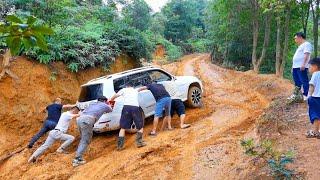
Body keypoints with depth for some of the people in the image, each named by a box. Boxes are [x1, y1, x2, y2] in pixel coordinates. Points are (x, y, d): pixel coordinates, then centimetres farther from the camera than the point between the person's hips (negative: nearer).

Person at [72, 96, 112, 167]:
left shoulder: (93, 104, 32)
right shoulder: (105, 105, 22)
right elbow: (110, 110, 43)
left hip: (80, 119, 6)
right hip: (87, 120, -6)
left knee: (83, 139, 21)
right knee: (85, 141, -2)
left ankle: (78, 156, 18)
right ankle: (77, 159, -9)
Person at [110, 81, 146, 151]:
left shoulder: (124, 90, 22)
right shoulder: (136, 91, 29)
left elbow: (114, 96, 17)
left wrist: (111, 100, 34)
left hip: (126, 107, -1)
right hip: (135, 108, 1)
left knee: (123, 128, 8)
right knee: (140, 127, 18)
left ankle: (119, 146, 3)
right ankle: (139, 142, 3)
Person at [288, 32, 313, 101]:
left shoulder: (306, 44, -6)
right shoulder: (301, 46, 25)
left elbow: (306, 55, -18)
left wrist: (303, 64, -27)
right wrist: (293, 66, 24)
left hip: (301, 67, -10)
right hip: (296, 67, 10)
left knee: (304, 81, -10)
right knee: (297, 82, 16)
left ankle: (305, 96, -11)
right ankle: (295, 95, 23)